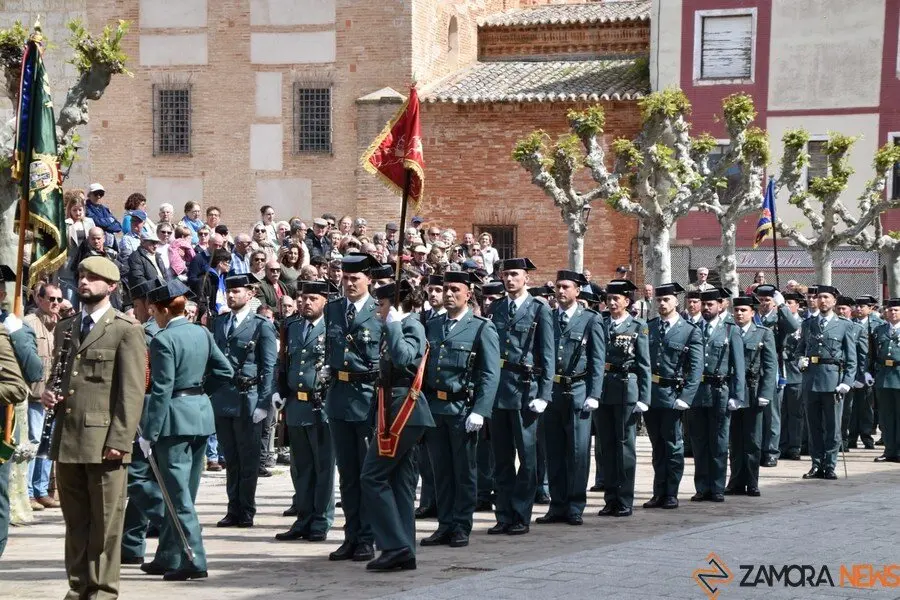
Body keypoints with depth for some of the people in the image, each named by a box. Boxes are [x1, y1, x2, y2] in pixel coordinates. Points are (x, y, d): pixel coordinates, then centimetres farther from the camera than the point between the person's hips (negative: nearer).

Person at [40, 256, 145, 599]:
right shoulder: (64, 329, 19)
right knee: (75, 522, 10)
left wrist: (120, 440, -15)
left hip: (104, 442, -6)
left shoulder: (126, 331, -1)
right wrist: (47, 394, 5)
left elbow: (132, 392, -7)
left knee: (105, 523, -1)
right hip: (67, 441, 6)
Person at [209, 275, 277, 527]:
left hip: (247, 401, -5)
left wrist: (263, 403, -12)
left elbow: (269, 367, -5)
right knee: (230, 459, 9)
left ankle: (246, 512, 6)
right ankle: (234, 510, 14)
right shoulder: (219, 324, 15)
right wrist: (209, 395, 10)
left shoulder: (261, 325, -1)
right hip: (221, 400, 5)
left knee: (248, 460, 0)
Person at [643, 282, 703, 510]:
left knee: (672, 446, 0)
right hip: (649, 393, 4)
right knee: (657, 445, 11)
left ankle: (671, 495, 7)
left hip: (672, 395, -4)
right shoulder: (648, 328, 9)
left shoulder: (690, 332, -1)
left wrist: (685, 397, -14)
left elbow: (696, 369, -5)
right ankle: (659, 493, 16)